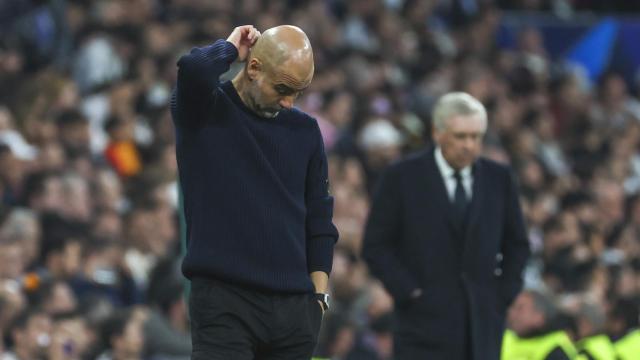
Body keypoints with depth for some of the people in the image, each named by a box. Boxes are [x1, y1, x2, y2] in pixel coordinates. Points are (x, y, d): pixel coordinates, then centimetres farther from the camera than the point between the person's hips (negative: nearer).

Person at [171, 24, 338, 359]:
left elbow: (319, 217, 17)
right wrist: (229, 48, -5)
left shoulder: (304, 130, 13)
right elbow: (193, 68, -25)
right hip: (223, 300, -5)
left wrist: (319, 294, 8)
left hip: (294, 307, 5)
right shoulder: (205, 110, -1)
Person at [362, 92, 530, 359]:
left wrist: (504, 292, 5)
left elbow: (517, 244, 18)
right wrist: (409, 291, -8)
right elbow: (375, 246, 0)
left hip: (484, 324, 4)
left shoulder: (499, 179, 8)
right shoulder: (402, 177, -2)